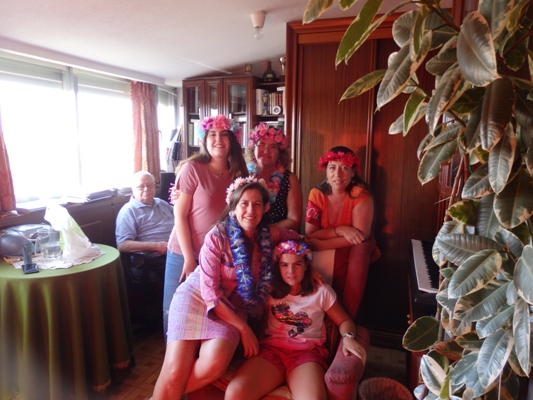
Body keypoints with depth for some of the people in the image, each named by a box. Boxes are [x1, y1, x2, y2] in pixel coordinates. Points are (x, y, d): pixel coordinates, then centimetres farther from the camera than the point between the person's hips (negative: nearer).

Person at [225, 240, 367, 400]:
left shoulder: (321, 291, 9)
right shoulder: (270, 290, 14)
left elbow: (344, 321, 14)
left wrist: (348, 337, -7)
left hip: (307, 352, -1)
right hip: (271, 349, 2)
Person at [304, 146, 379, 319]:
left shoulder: (361, 194, -18)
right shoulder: (317, 194, -10)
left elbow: (361, 235, -25)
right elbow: (309, 235, -13)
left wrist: (321, 244, -27)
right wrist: (340, 230, -29)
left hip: (356, 254, 0)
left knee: (361, 245, -34)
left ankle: (347, 320, -26)